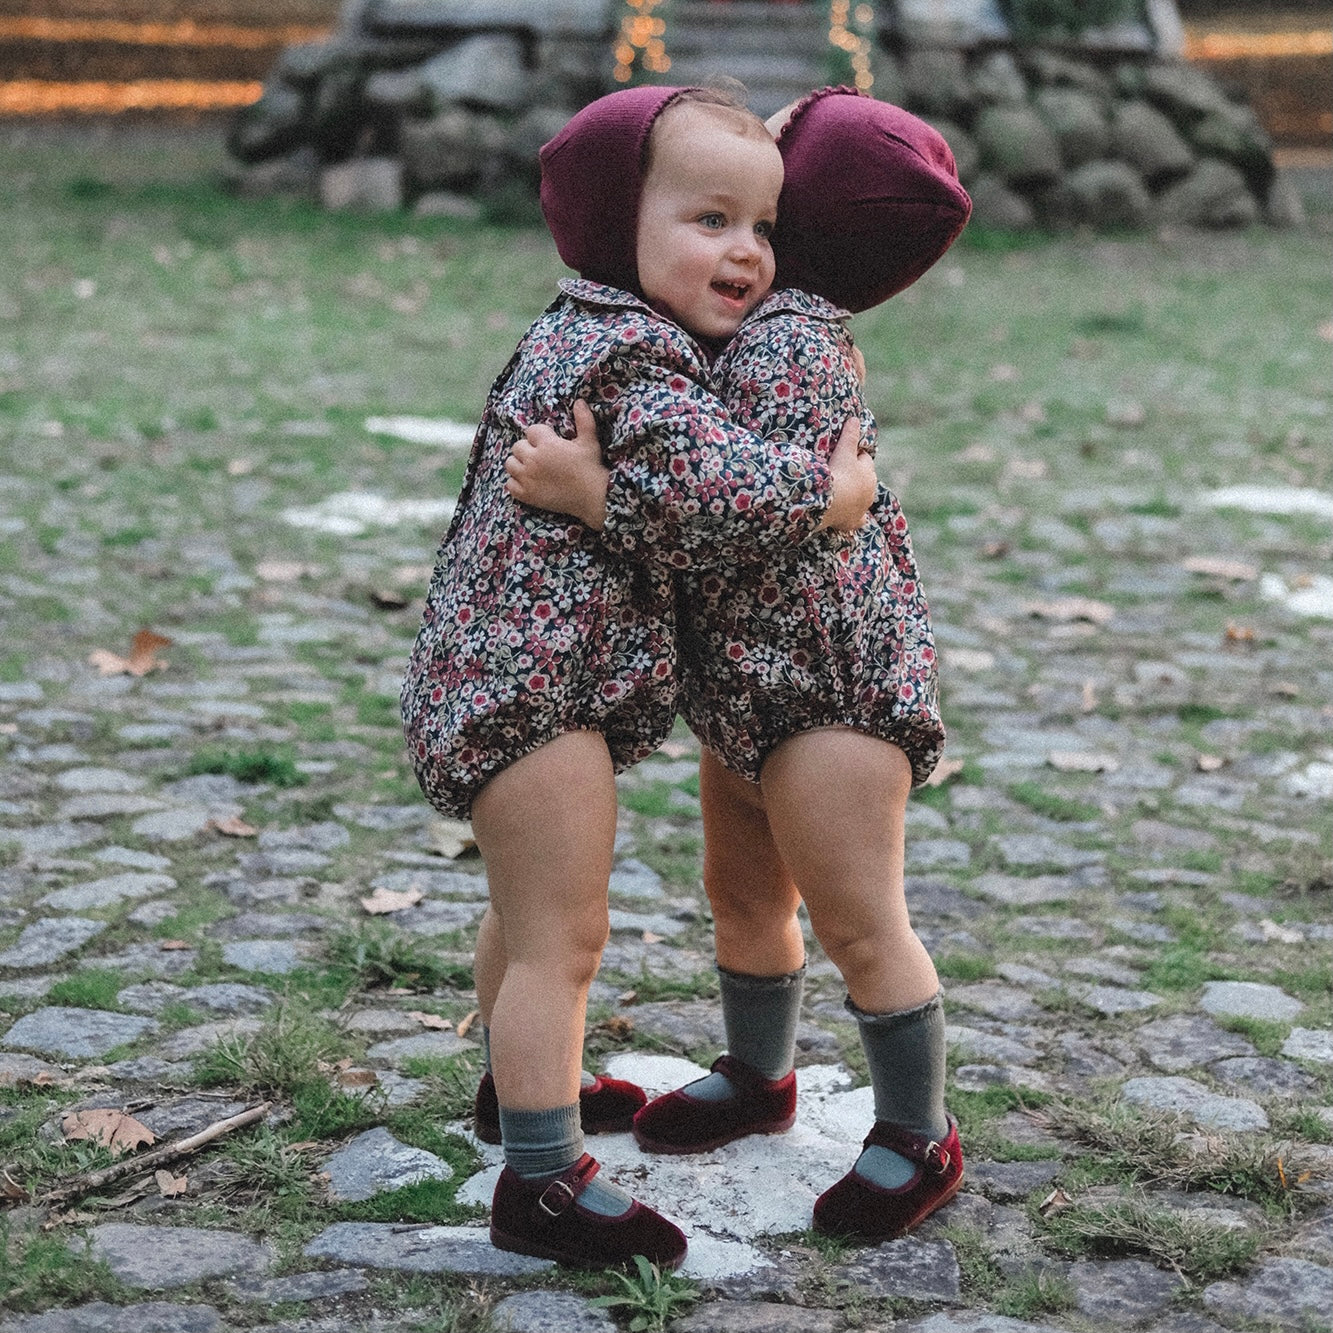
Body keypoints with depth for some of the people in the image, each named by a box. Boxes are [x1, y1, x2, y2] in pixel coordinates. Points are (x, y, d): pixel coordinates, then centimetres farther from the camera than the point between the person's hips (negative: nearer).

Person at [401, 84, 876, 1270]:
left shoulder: (578, 332, 12)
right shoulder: (635, 355, -20)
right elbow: (709, 488, -30)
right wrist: (830, 493, -16)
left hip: (494, 673, 11)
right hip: (535, 686, -11)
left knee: (529, 912, 29)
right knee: (563, 940, -6)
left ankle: (524, 1079, 49)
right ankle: (542, 1183, 0)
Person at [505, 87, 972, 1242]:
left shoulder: (784, 340, -22)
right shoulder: (782, 326, 8)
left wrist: (591, 489, -36)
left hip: (829, 680, -10)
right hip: (756, 680, 10)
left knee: (857, 924, 0)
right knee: (743, 893, 21)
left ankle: (919, 1137, 15)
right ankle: (759, 1079, 40)